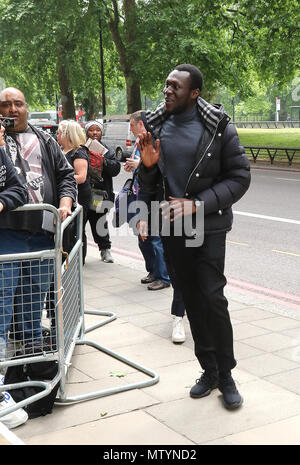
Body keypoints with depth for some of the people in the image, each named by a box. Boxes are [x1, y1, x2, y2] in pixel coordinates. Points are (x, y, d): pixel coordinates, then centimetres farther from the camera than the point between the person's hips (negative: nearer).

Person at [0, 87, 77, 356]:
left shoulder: (45, 141, 19)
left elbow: (65, 174, 17)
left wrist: (65, 203, 1)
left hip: (43, 232, 4)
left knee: (36, 292, 13)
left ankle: (34, 344, 26)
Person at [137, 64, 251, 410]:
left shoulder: (218, 127, -8)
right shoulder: (155, 125, 4)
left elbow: (239, 177, -9)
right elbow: (148, 181, 14)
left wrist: (197, 205, -17)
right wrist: (147, 165, -11)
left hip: (207, 226, -4)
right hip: (171, 228, 4)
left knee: (212, 298, -8)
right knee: (192, 300, 10)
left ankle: (226, 375, 9)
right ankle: (209, 370, 24)